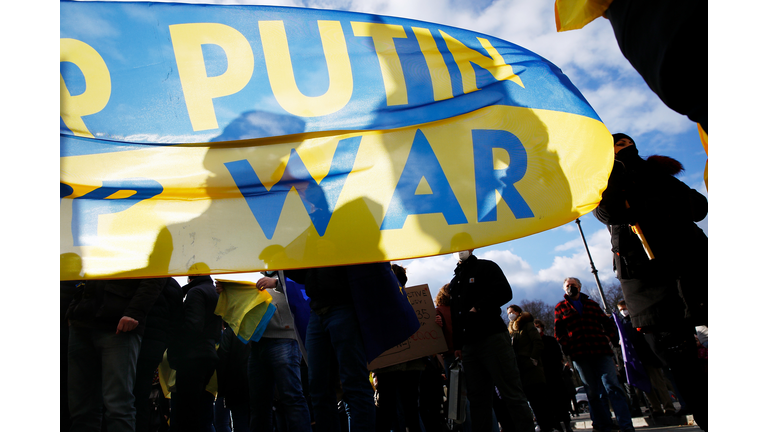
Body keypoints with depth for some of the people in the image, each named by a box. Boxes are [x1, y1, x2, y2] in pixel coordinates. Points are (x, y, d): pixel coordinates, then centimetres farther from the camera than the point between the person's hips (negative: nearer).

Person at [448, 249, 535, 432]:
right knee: (477, 398, 8)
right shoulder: (454, 281, 24)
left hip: (492, 338, -6)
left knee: (512, 394, -6)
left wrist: (478, 308, -12)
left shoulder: (486, 267, 6)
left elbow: (504, 292, -10)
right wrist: (457, 345, 14)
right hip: (468, 346, 7)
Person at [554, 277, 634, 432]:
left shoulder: (591, 304, 17)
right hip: (579, 355, 0)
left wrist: (611, 337, 0)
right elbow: (559, 332, 6)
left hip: (601, 351, 1)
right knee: (592, 393, 5)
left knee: (613, 386, -9)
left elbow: (608, 323, 14)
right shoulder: (560, 307, 11)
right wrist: (568, 348, -5)